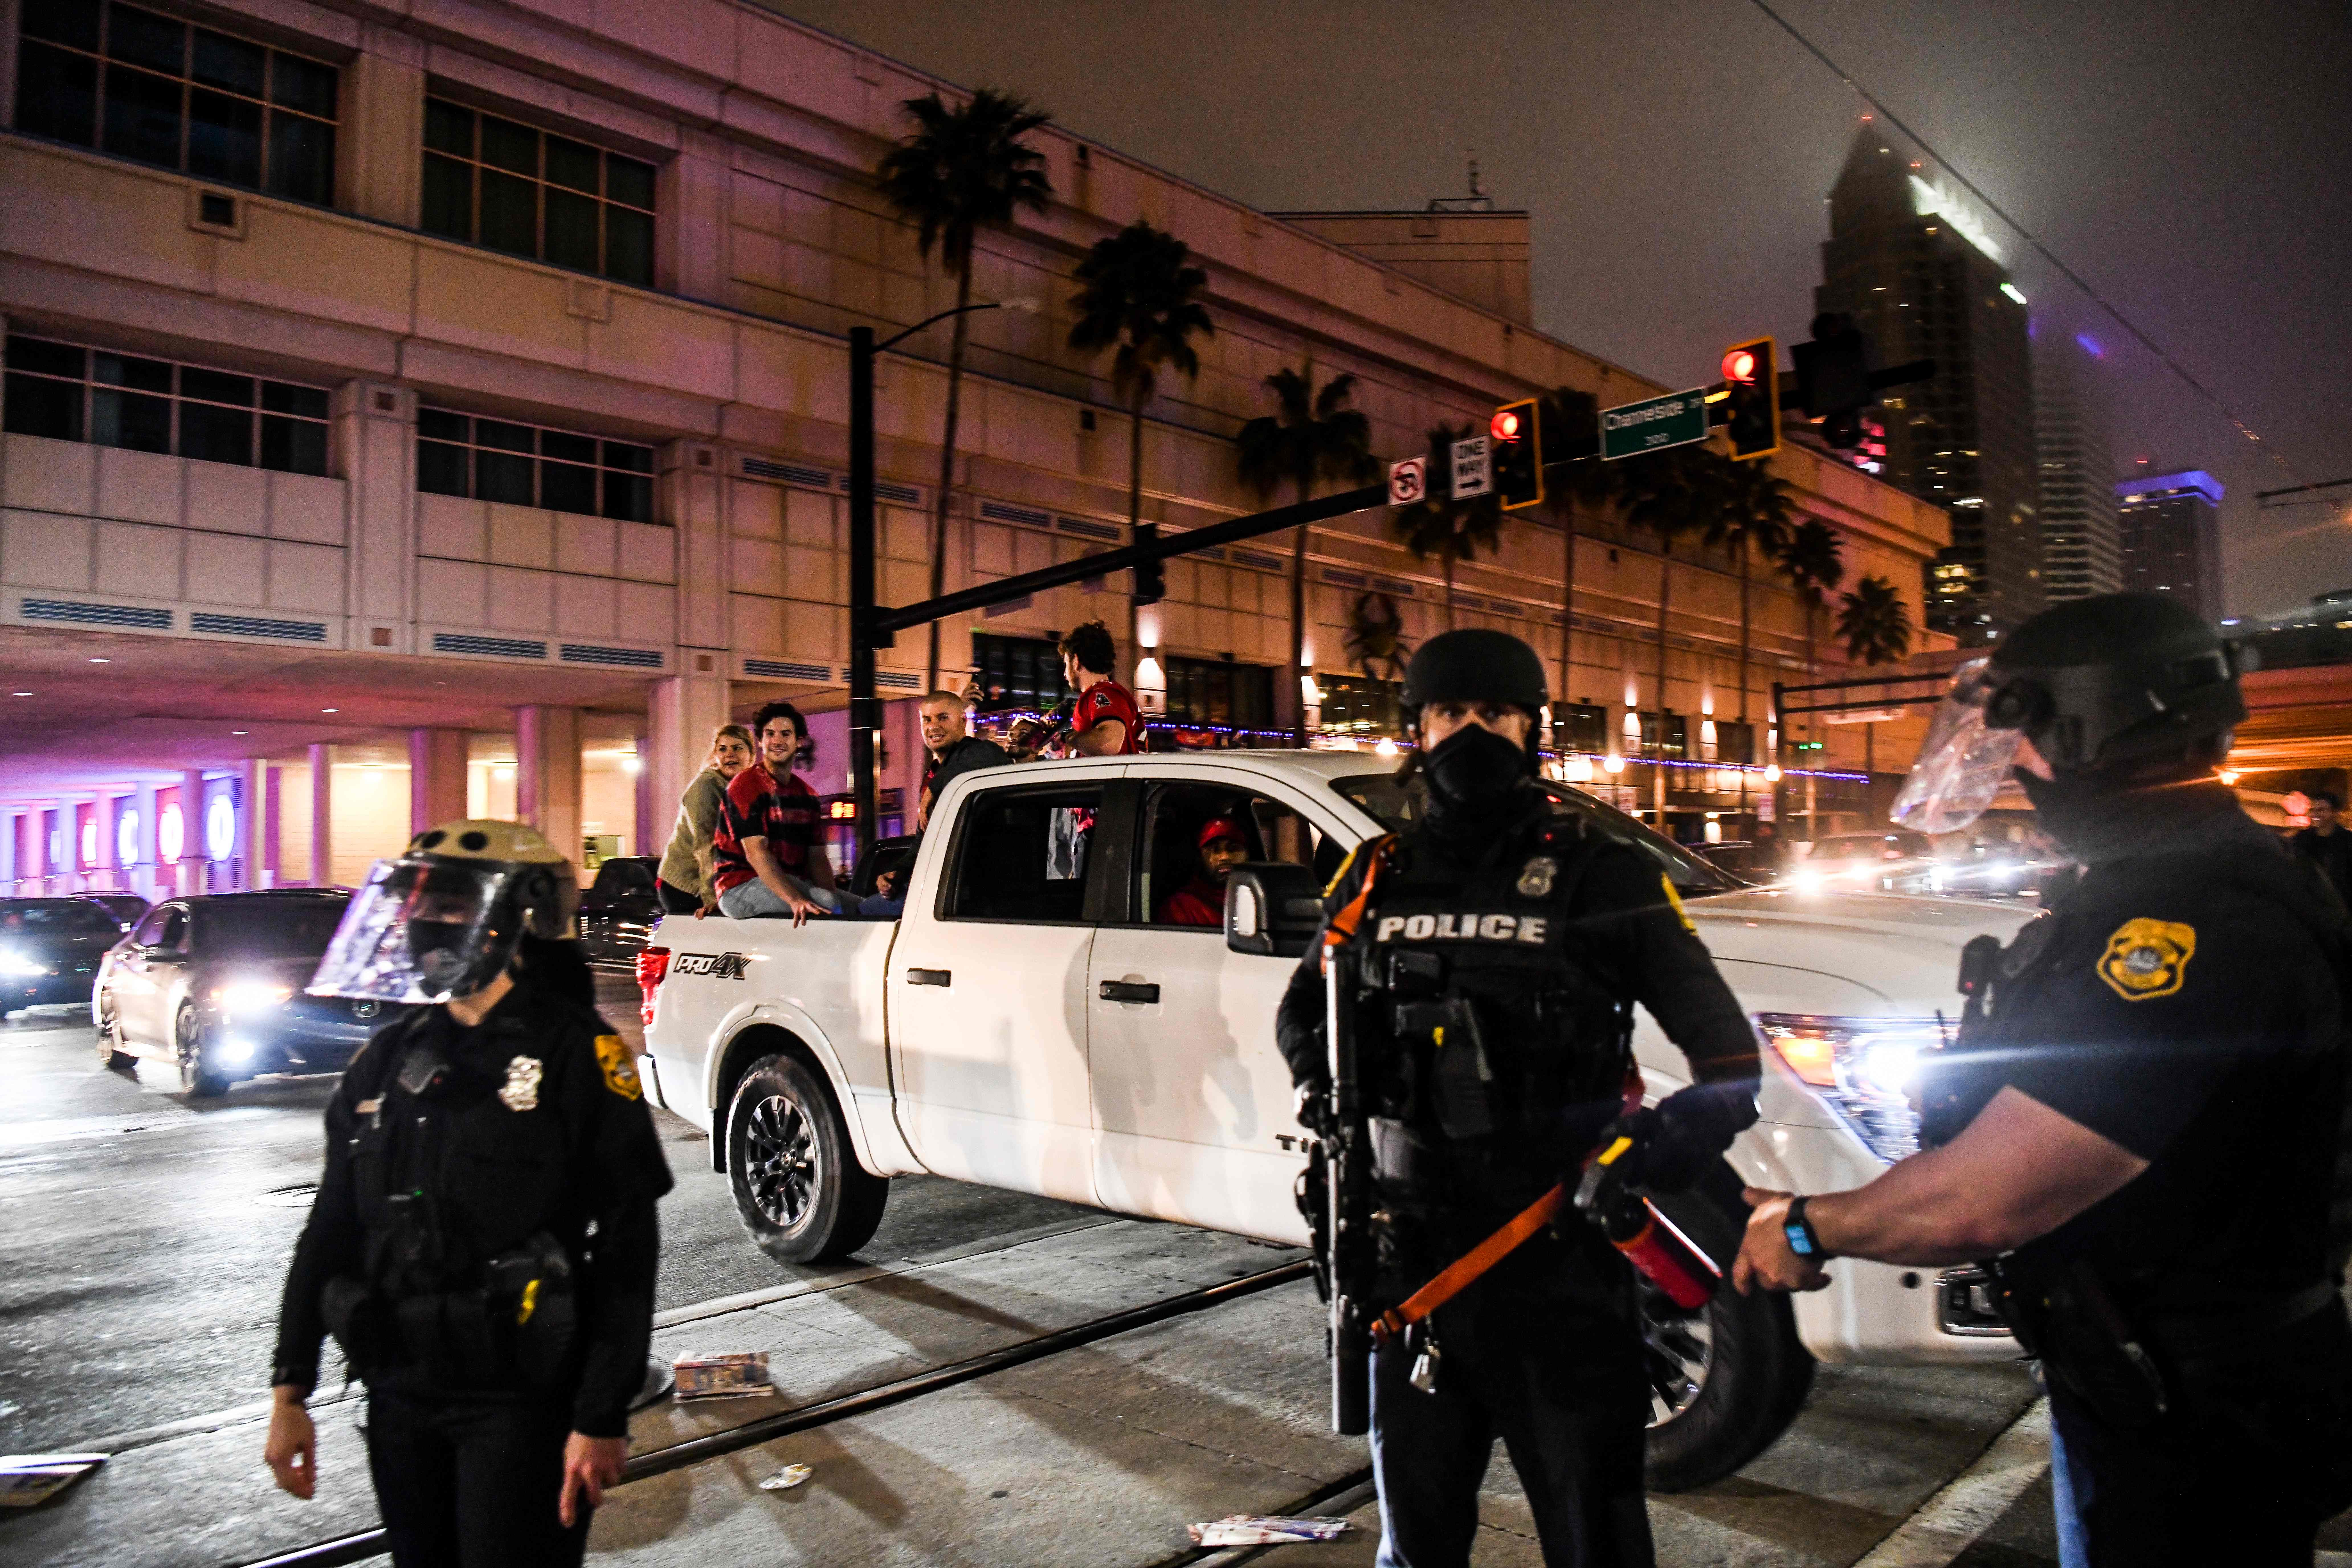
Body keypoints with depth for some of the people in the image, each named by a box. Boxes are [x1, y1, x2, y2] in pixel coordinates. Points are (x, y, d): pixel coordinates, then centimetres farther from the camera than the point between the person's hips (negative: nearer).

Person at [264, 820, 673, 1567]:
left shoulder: (573, 1052, -13)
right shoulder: (385, 1060, 8)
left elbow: (626, 1248, -14)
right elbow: (331, 1232, 14)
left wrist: (602, 1419, -16)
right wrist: (289, 1393, 10)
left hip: (521, 1402, -6)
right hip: (399, 1397, 6)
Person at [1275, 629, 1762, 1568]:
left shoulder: (1598, 876, -5)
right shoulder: (1376, 880, 6)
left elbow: (1727, 1050, -3)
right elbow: (1305, 1008, 20)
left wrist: (1679, 1136, -24)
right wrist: (1319, 1084, -2)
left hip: (1560, 1270, -3)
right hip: (1412, 1267, 4)